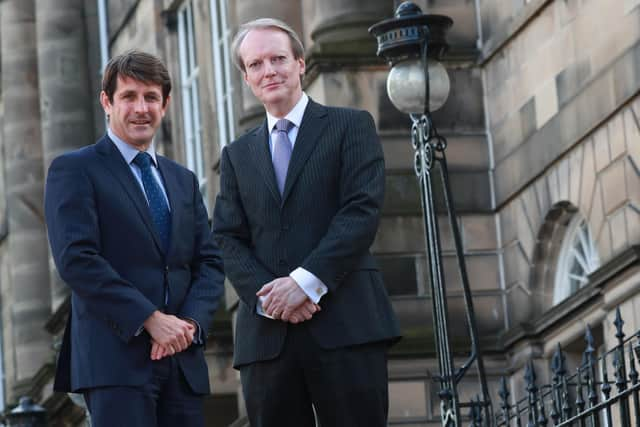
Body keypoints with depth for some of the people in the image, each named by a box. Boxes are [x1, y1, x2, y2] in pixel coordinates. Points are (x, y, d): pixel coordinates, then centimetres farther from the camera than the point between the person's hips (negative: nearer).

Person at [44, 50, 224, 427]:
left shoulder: (184, 181, 22)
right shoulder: (74, 171, 2)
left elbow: (210, 263, 15)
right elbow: (76, 259, -10)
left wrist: (191, 322, -5)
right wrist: (149, 319, -15)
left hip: (182, 361, 6)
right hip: (115, 357, -6)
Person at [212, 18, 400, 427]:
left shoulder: (350, 126, 9)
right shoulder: (237, 155, 21)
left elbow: (363, 210, -3)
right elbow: (228, 239, 11)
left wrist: (306, 281, -14)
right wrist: (267, 295, -9)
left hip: (346, 326, -3)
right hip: (267, 334, 3)